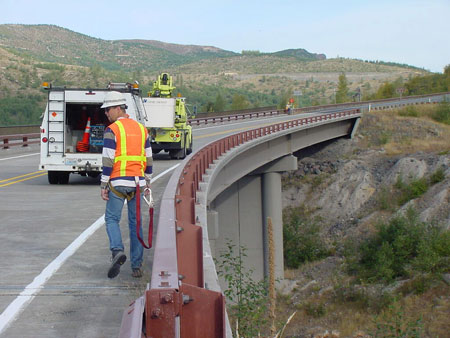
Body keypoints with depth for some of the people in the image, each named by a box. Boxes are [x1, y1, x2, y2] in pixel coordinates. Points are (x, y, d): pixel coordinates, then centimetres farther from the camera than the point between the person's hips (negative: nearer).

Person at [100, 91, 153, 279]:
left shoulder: (112, 130, -8)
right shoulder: (141, 129, 11)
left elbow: (108, 160, -11)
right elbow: (148, 159, 14)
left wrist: (104, 186, -6)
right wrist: (147, 183, 21)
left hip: (118, 182, -5)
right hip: (138, 182, 5)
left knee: (112, 218, 7)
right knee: (135, 222, 9)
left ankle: (117, 251, -17)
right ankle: (137, 265, 10)